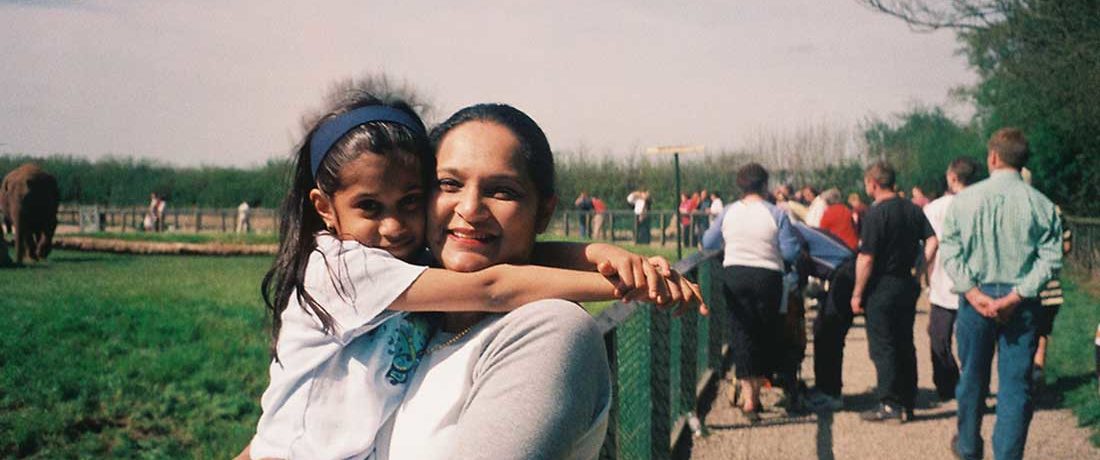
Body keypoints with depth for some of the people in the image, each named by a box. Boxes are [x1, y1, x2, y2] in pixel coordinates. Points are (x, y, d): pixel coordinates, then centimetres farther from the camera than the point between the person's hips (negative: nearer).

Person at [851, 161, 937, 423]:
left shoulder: (875, 214, -16)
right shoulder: (912, 210, 6)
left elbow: (866, 258, -18)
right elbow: (932, 241, 3)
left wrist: (857, 293, -12)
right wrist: (919, 267, 8)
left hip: (882, 286, -7)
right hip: (908, 284, 7)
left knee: (882, 347, -1)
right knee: (905, 345, 14)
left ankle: (890, 406, 0)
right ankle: (908, 402, 20)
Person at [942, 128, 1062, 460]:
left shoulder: (965, 199, -4)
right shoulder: (1042, 205, -5)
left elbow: (950, 251, -7)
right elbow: (1051, 258, -9)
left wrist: (974, 292, -9)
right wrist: (1016, 295, -11)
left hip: (975, 297, 1)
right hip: (1022, 304, -1)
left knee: (972, 376, 16)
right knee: (1016, 383, 4)